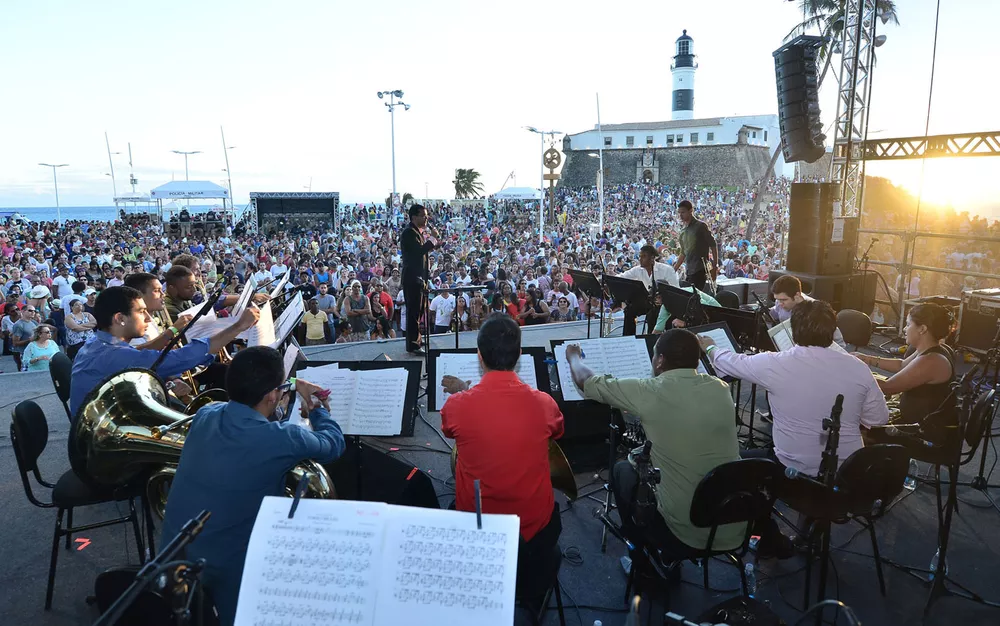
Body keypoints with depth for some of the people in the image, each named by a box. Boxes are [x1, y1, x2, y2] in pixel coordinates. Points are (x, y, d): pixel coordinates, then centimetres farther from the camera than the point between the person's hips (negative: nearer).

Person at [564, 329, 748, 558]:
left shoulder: (649, 393, -15)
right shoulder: (721, 388, -2)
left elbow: (586, 382, 1)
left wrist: (574, 356, 21)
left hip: (685, 537, -5)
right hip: (737, 532, 5)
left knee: (622, 469, 20)